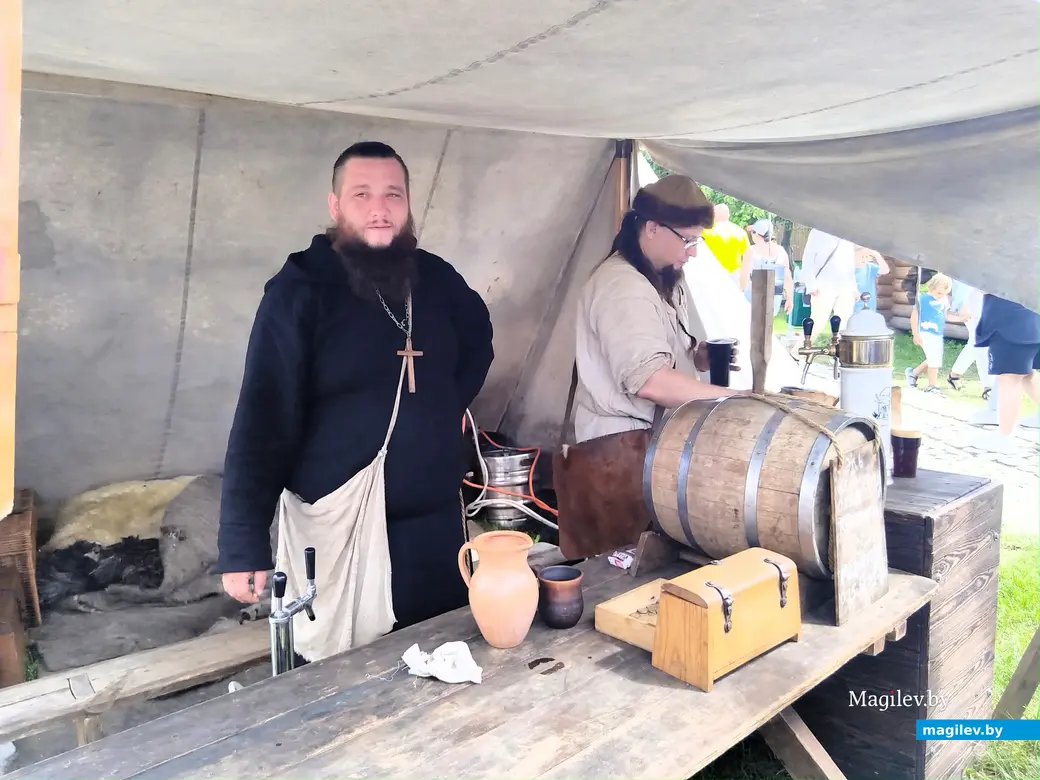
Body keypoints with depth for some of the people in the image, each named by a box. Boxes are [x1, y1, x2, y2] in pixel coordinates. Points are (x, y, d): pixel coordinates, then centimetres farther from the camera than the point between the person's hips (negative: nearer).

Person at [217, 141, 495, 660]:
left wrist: (449, 406, 9)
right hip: (336, 532, -5)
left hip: (435, 524, 5)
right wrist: (243, 545, -18)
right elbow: (262, 419, -15)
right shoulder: (300, 291, -12)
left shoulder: (437, 279, 3)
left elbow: (478, 340, 24)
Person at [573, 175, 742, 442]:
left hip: (654, 430, 9)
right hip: (621, 438, -9)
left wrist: (696, 357, 3)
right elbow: (650, 380, -31)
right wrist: (734, 398, -27)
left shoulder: (662, 279, 11)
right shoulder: (622, 286, -21)